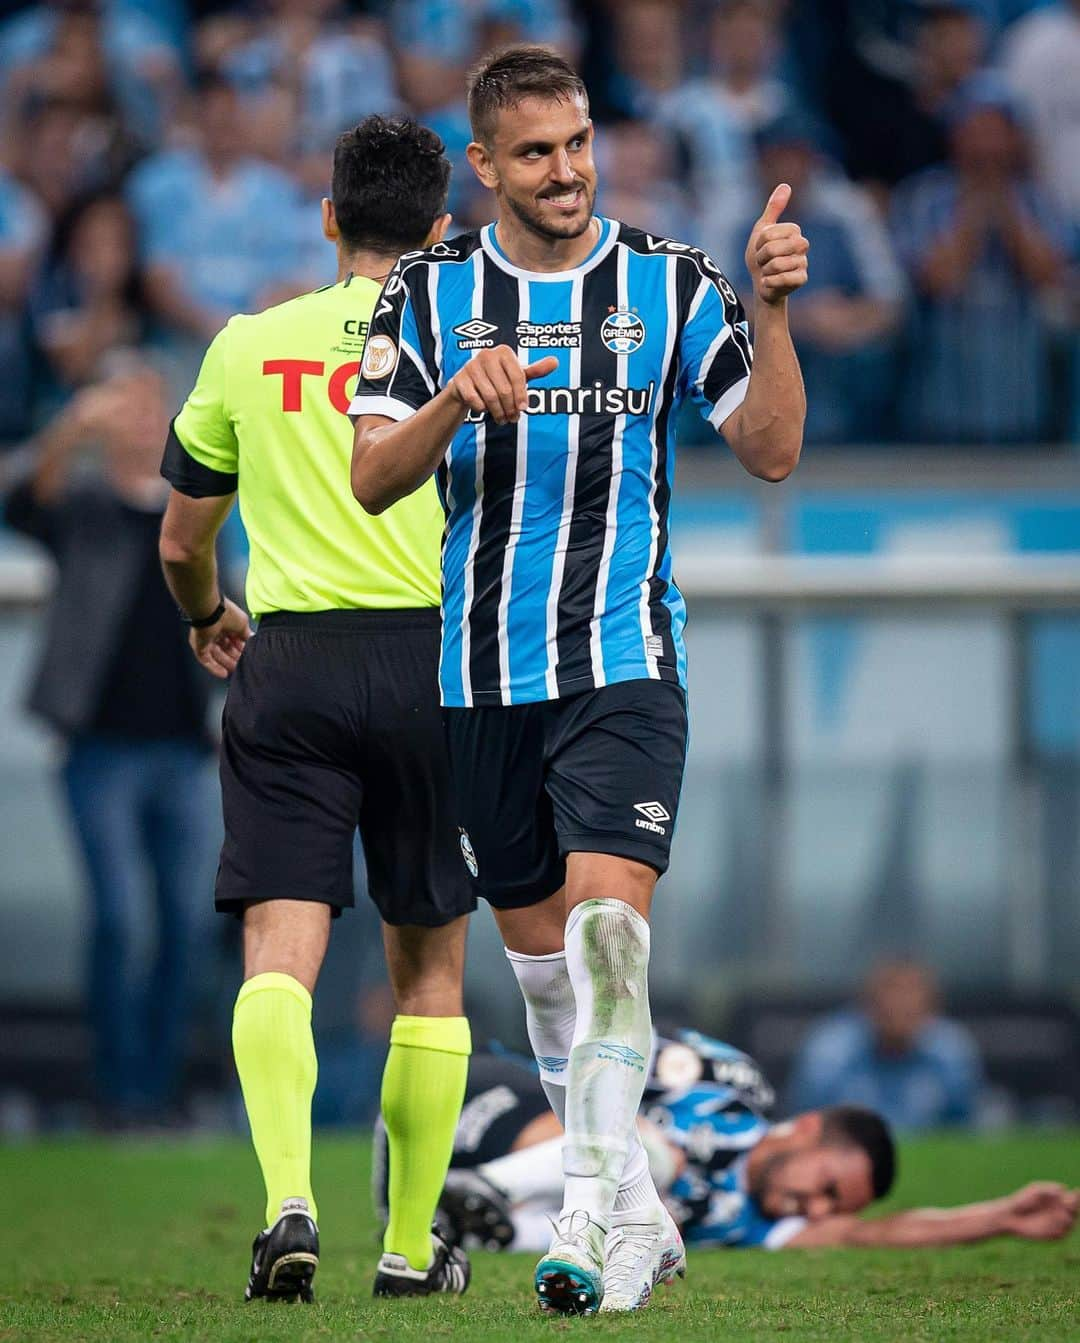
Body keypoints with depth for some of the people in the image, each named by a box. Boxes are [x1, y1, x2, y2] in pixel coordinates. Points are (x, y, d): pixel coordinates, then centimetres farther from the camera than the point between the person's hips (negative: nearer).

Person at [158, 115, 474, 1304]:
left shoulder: (248, 346, 7)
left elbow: (180, 544, 14)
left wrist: (208, 619, 36)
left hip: (287, 665, 0)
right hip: (428, 661, 0)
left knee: (279, 952, -7)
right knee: (427, 970, 11)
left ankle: (288, 1198, -30)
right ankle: (410, 1246, 16)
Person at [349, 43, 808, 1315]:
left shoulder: (670, 282, 1)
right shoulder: (429, 291, 4)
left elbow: (770, 449, -3)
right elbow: (372, 477, -2)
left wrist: (773, 312, -16)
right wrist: (457, 399, -21)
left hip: (624, 662, -3)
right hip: (480, 671, 3)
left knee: (607, 917, -20)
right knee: (539, 948, 9)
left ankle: (590, 1209, -23)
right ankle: (633, 1205, 22)